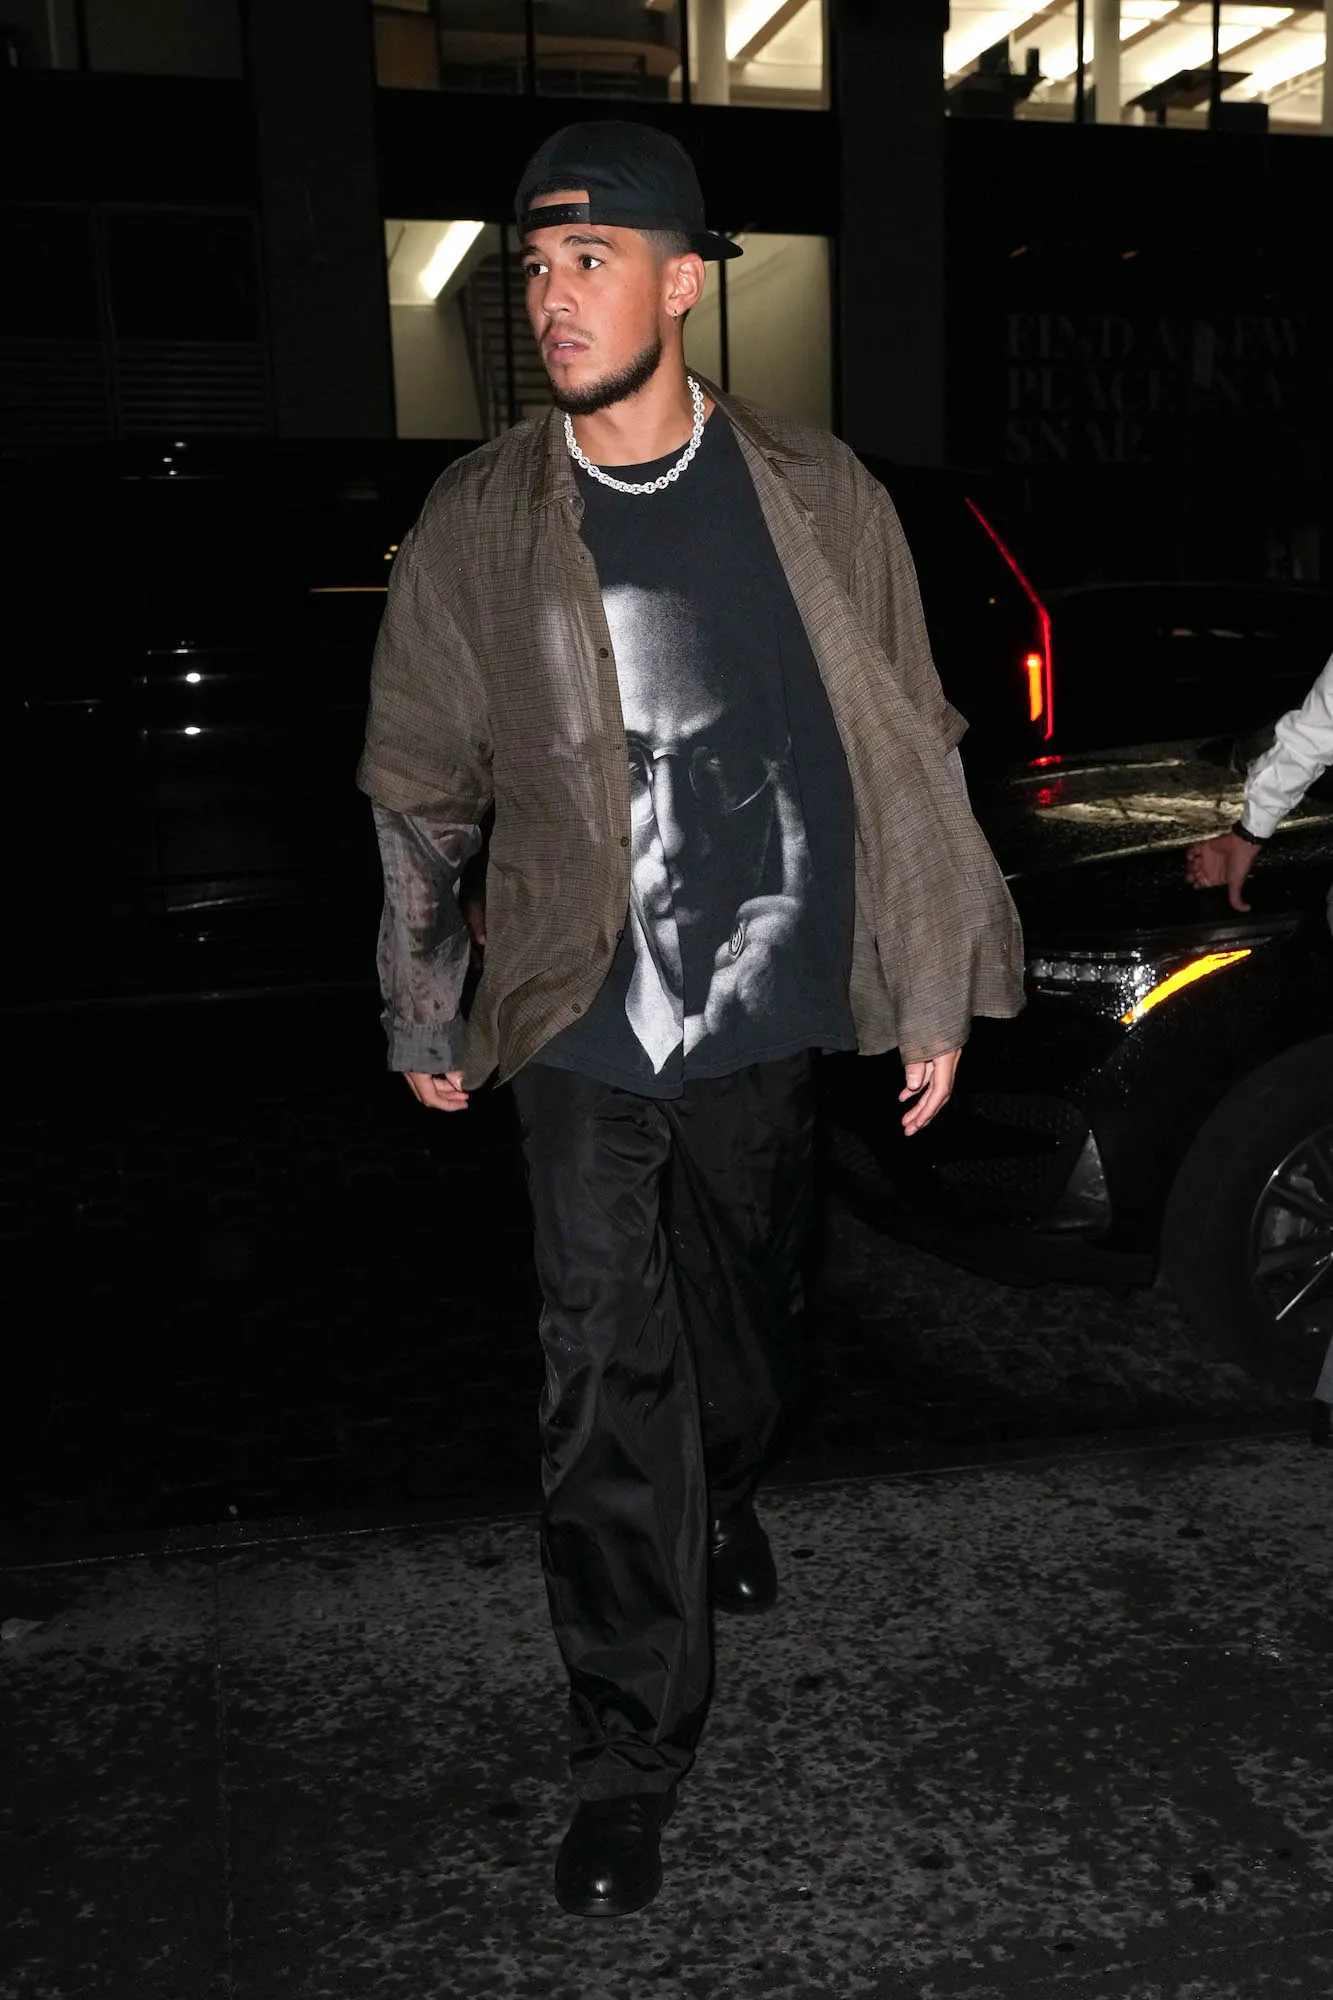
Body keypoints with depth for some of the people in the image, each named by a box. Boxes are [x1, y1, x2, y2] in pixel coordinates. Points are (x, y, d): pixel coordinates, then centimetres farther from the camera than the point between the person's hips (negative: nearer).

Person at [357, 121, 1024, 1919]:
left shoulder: (818, 497, -2)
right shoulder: (477, 523, -3)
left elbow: (911, 750, 3)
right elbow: (417, 787, 5)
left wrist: (937, 994, 3)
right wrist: (424, 1013, 7)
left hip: (769, 1002, 2)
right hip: (584, 1024, -1)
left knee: (749, 1317, 19)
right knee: (606, 1383, -1)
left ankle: (725, 1505, 53)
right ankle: (632, 1757, 13)